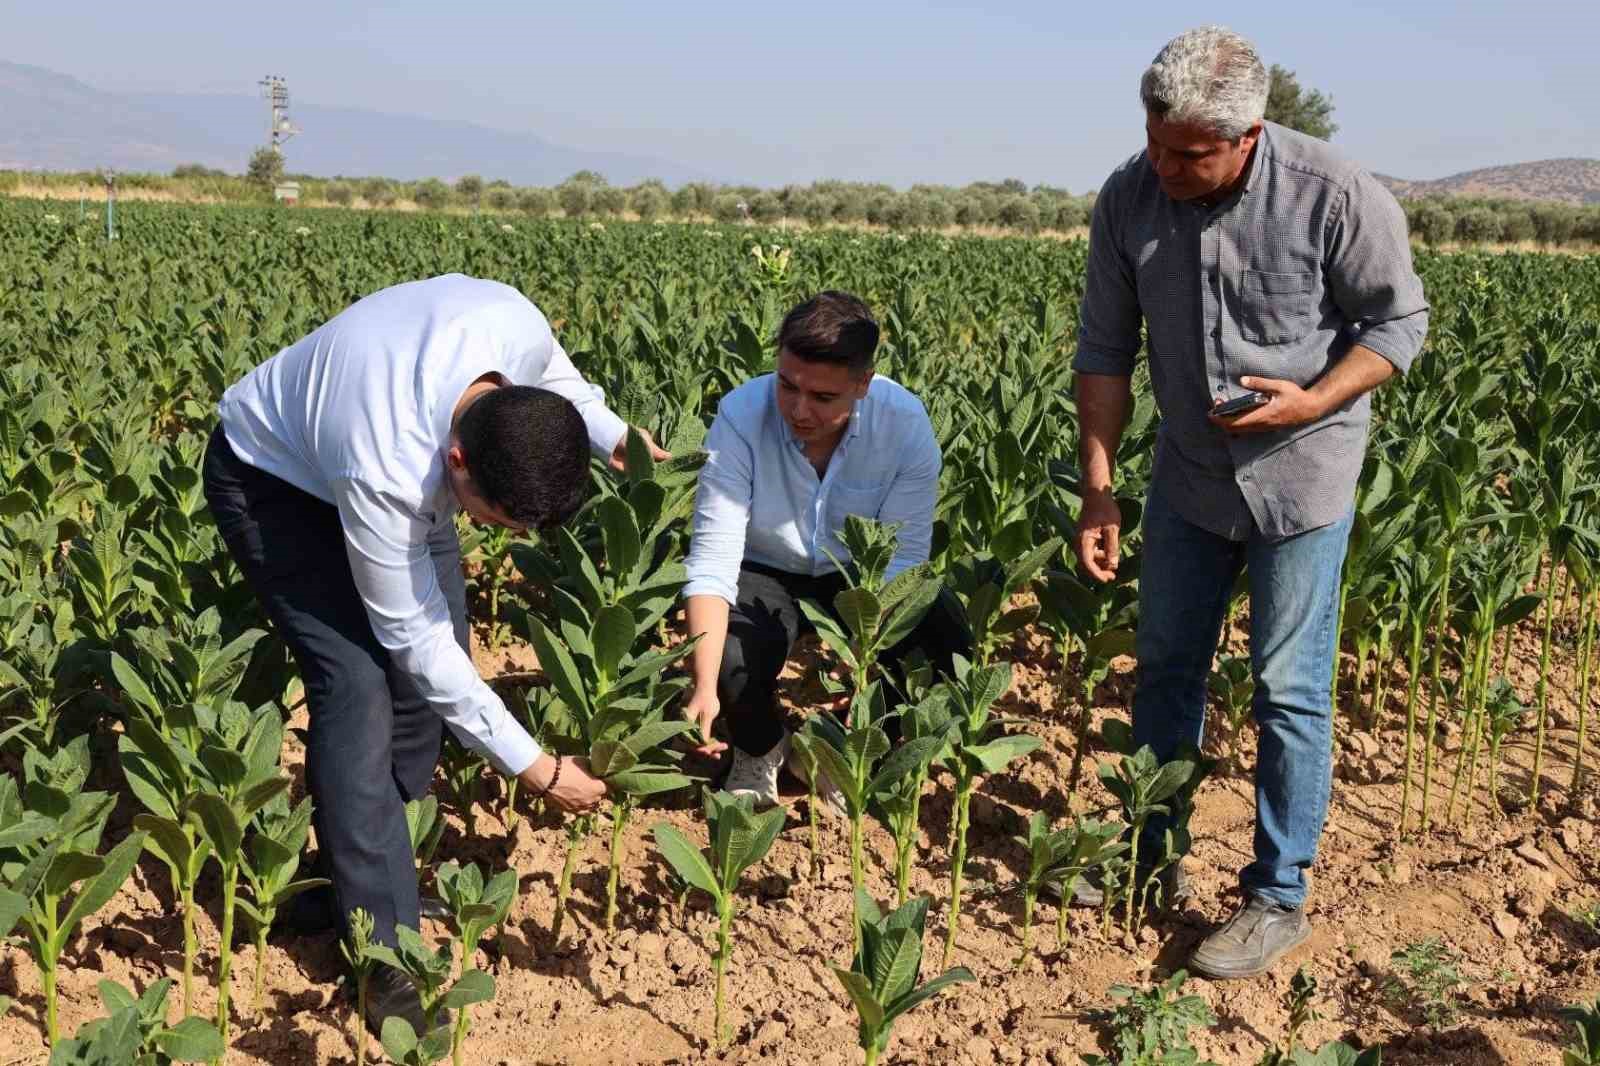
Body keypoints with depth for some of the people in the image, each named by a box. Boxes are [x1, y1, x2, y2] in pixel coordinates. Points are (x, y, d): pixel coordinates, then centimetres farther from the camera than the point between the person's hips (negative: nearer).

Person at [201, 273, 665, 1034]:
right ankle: (382, 948, -9)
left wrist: (614, 438, -16)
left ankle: (363, 851, 24)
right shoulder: (388, 472, -44)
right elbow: (411, 635, -29)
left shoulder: (515, 323, -33)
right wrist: (530, 765, -24)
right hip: (272, 474, -7)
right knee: (358, 682, -18)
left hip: (374, 413, 7)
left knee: (440, 655, 4)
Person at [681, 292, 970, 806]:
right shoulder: (742, 416, -29)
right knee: (730, 665, -32)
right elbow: (713, 561, -32)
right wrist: (705, 687, -43)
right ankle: (759, 747, 7)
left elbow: (901, 558, -23)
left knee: (950, 652, -23)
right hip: (766, 573, -1)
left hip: (860, 575, 2)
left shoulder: (906, 423, -25)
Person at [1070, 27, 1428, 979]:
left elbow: (1400, 322, -8)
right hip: (1190, 473, 4)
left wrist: (1312, 402, -24)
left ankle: (1280, 898, 17)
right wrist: (1098, 491, -4)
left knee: (1289, 689, 1)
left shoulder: (1335, 196, -21)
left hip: (1301, 479, -4)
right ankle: (1153, 860, 31)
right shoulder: (1129, 199, -10)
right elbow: (1105, 352, -2)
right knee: (1166, 666, 13)